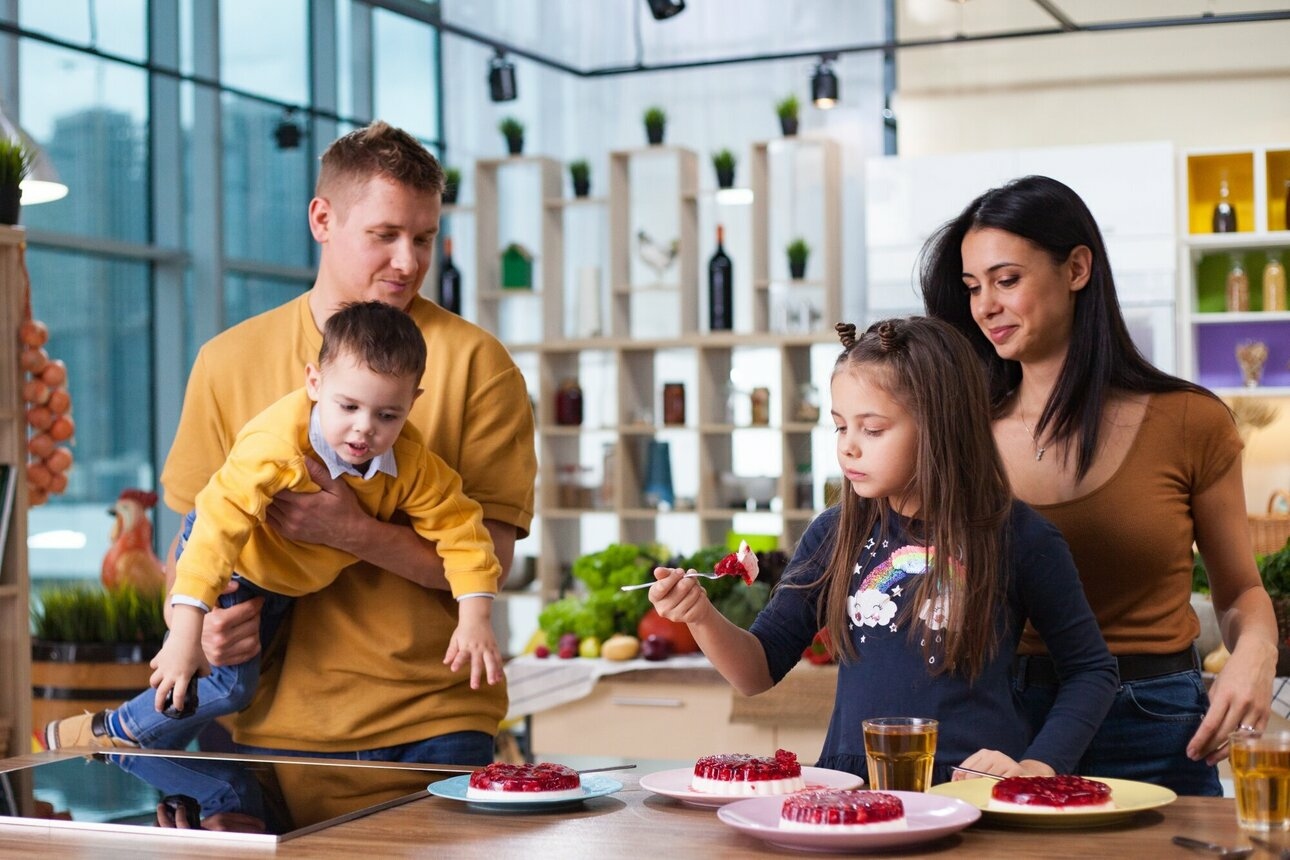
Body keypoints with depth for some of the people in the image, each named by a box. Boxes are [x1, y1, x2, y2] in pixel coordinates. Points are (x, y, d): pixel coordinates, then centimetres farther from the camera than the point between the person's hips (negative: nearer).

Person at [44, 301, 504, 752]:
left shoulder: (412, 463, -26)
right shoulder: (275, 444, -42)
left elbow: (460, 527, -19)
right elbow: (217, 526, -47)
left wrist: (475, 620, -32)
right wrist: (184, 636, -52)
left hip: (290, 583, 6)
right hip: (230, 562, -6)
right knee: (228, 681, -16)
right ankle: (115, 729, 8)